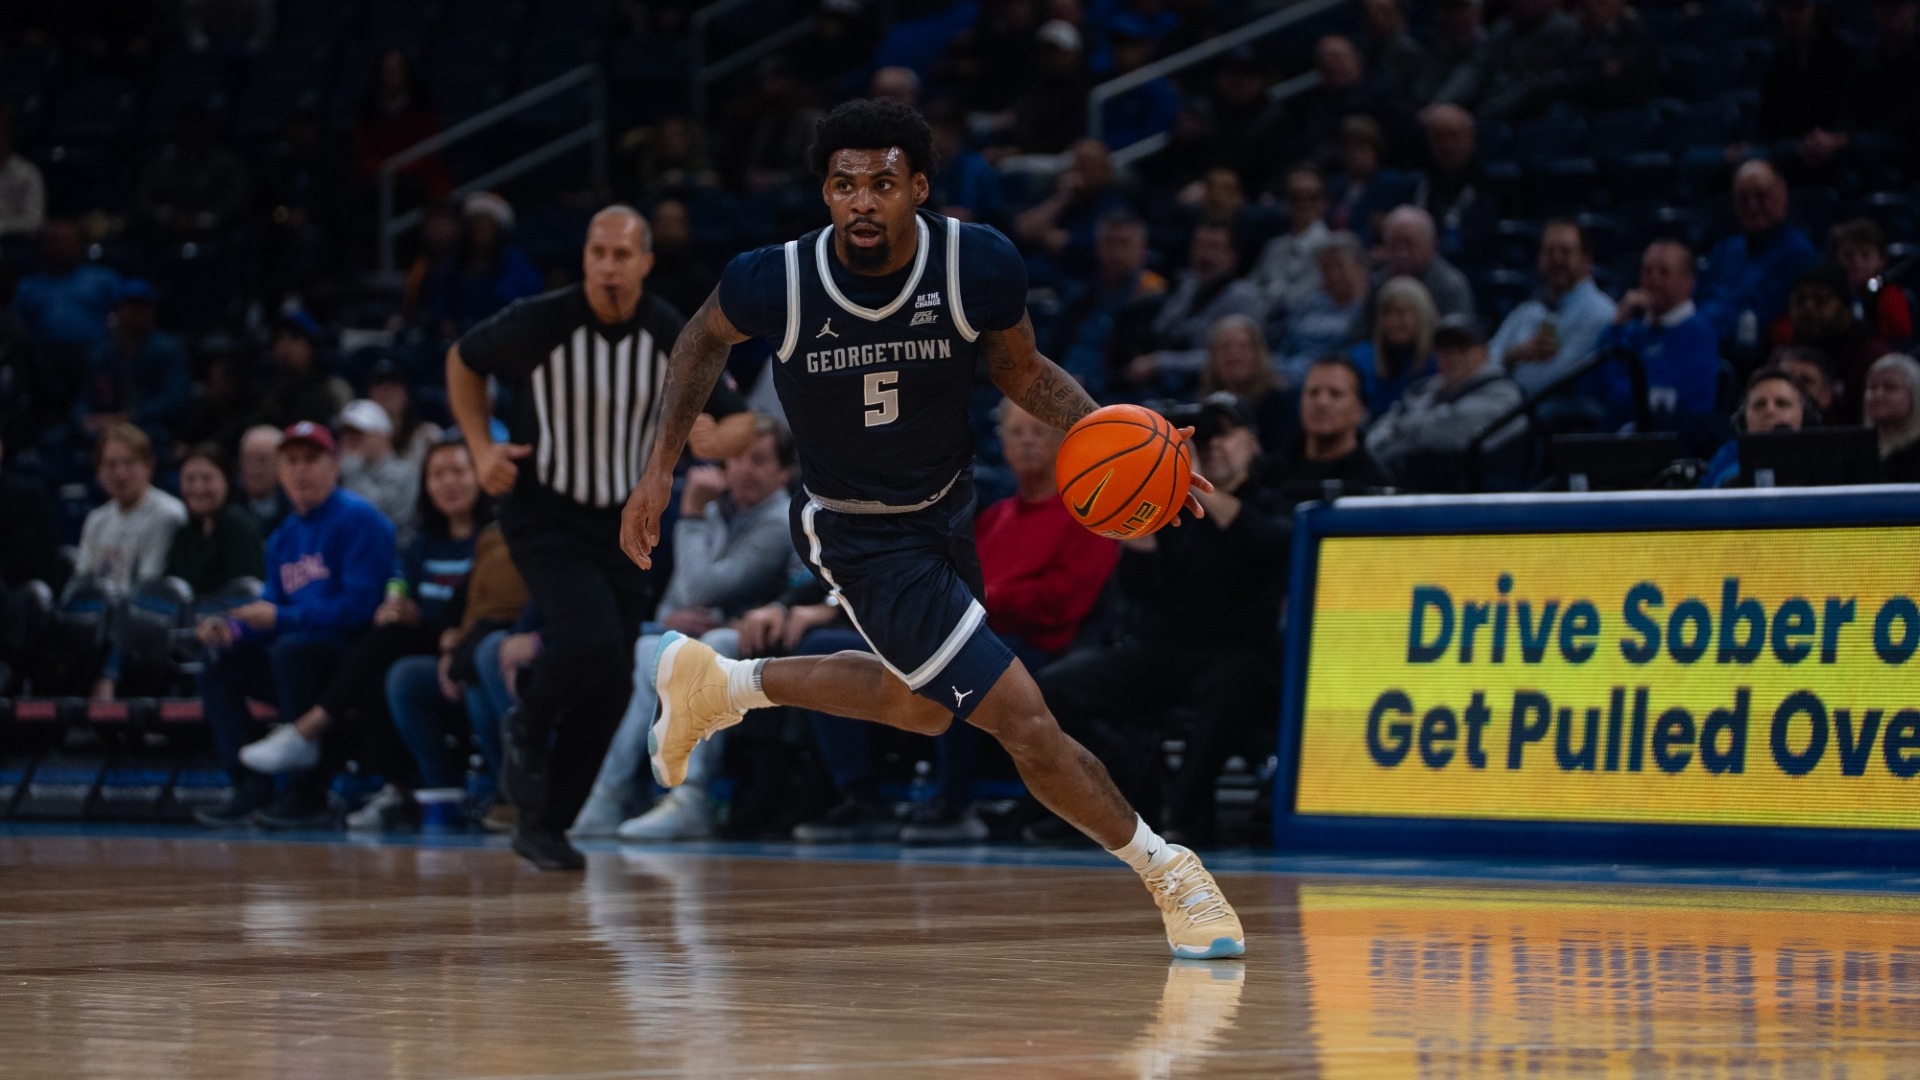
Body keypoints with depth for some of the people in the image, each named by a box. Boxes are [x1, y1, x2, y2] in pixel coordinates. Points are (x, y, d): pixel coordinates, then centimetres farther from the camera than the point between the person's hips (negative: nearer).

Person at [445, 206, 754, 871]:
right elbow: (463, 361, 3)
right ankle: (529, 728, 6)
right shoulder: (540, 323, -16)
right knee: (590, 641, -27)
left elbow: (740, 420, -1)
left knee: (612, 689, 3)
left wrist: (719, 437, -25)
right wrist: (481, 447, -8)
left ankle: (544, 827, 19)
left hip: (623, 519, 4)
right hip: (544, 512, -4)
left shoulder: (673, 338, -9)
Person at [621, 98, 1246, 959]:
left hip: (946, 509, 5)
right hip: (862, 540, -5)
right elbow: (706, 337, -1)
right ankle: (1167, 873, 7)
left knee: (923, 706, 29)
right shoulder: (775, 282, -25)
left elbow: (1020, 371, -2)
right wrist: (660, 467, -3)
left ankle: (718, 684, 46)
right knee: (1023, 719, -12)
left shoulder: (979, 265, -21)